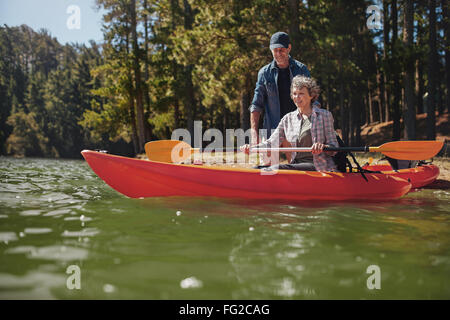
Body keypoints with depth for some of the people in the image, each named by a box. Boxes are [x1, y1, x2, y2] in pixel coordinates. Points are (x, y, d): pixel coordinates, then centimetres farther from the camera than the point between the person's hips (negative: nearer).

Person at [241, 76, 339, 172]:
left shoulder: (324, 115, 3)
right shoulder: (288, 119, 13)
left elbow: (334, 147, 1)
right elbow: (271, 143, 8)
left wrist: (323, 147, -23)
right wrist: (251, 148, -11)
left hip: (318, 167, -4)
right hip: (295, 164, 4)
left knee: (277, 168, -32)